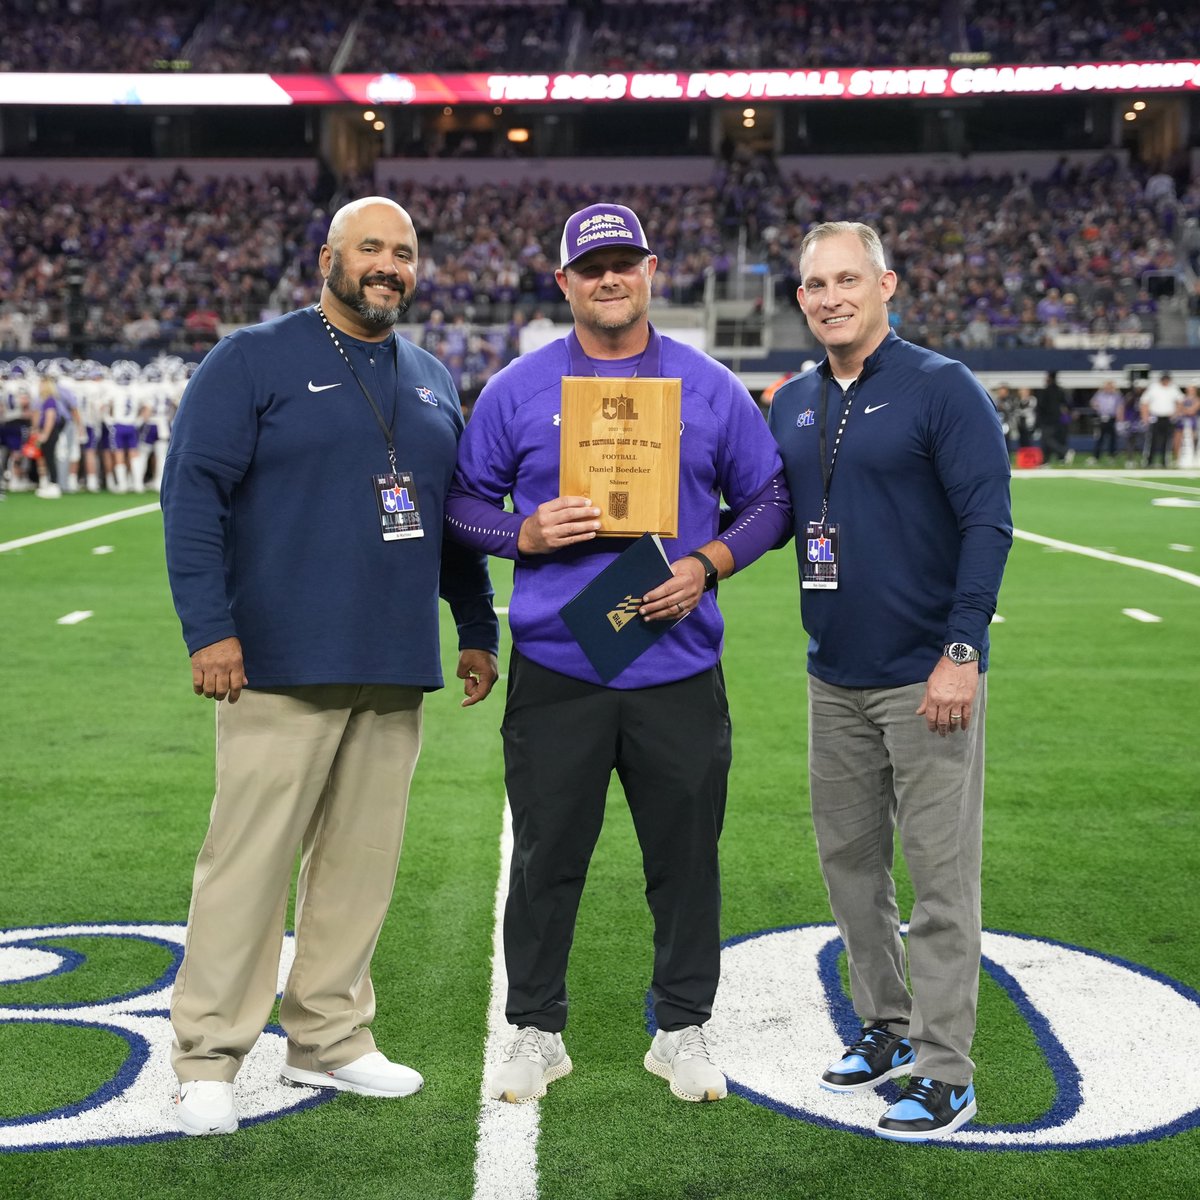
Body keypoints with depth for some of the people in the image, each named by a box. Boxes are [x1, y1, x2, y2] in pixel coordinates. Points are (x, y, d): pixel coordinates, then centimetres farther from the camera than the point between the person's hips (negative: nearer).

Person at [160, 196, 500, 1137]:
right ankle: (208, 1060, 3)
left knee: (362, 859, 9)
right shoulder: (255, 360, -1)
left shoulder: (433, 382, 17)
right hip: (283, 664, -6)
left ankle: (329, 1040, 21)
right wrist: (208, 627, -14)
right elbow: (193, 492, -7)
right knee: (250, 858, -5)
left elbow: (461, 515, 23)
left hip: (396, 671, 6)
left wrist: (478, 629, 19)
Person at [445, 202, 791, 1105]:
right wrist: (526, 534, -11)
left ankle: (684, 1030, 24)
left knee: (686, 854, 8)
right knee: (546, 857, 5)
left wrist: (707, 566, -7)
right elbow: (464, 502, 9)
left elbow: (770, 501, 9)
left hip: (680, 670, 1)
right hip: (555, 669, -1)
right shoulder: (517, 390, 4)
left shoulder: (711, 388, 6)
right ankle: (536, 1032, 20)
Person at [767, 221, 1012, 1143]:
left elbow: (988, 523, -12)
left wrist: (961, 652, -18)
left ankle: (945, 1073, 5)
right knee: (849, 858, 15)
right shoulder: (793, 405, 10)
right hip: (835, 680, 7)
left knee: (940, 873, -2)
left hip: (926, 678, -6)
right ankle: (887, 1028, 31)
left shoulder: (942, 388, -8)